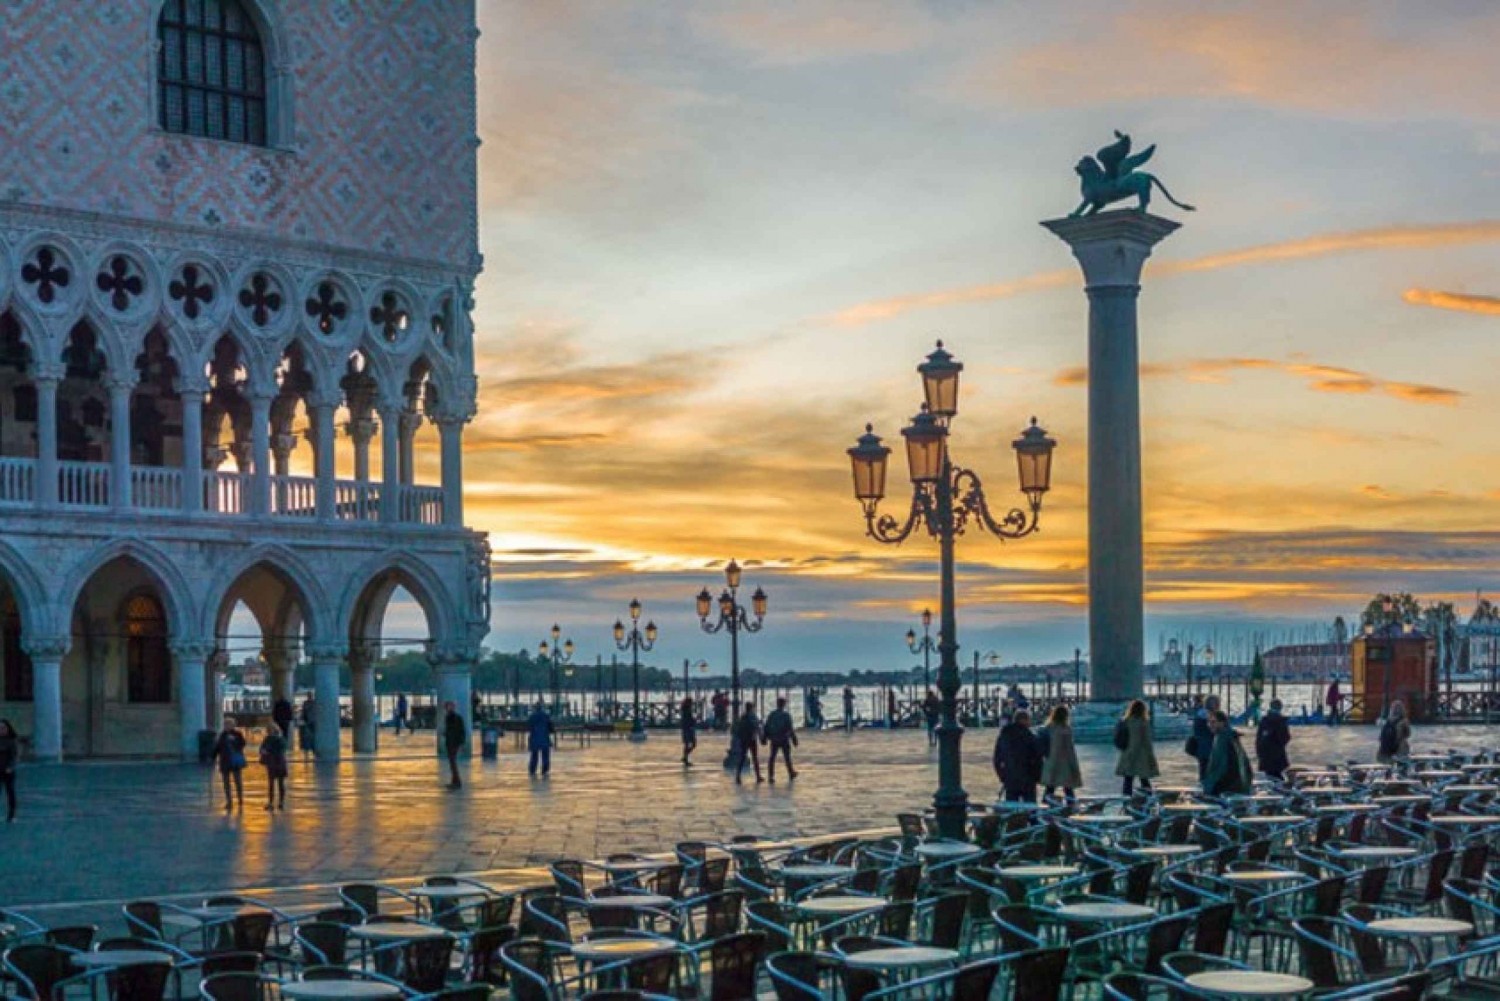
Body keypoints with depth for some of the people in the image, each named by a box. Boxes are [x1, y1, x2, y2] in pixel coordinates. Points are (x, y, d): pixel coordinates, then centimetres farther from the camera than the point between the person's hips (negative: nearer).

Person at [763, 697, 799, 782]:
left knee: (772, 758, 4)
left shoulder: (771, 714, 0)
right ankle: (791, 773, 27)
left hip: (774, 740, 3)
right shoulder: (786, 715, -12)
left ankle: (771, 776, -2)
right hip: (784, 740, -3)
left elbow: (767, 727, 4)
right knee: (787, 757, 13)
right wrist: (794, 740, -6)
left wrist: (765, 738, 11)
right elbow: (790, 729, -12)